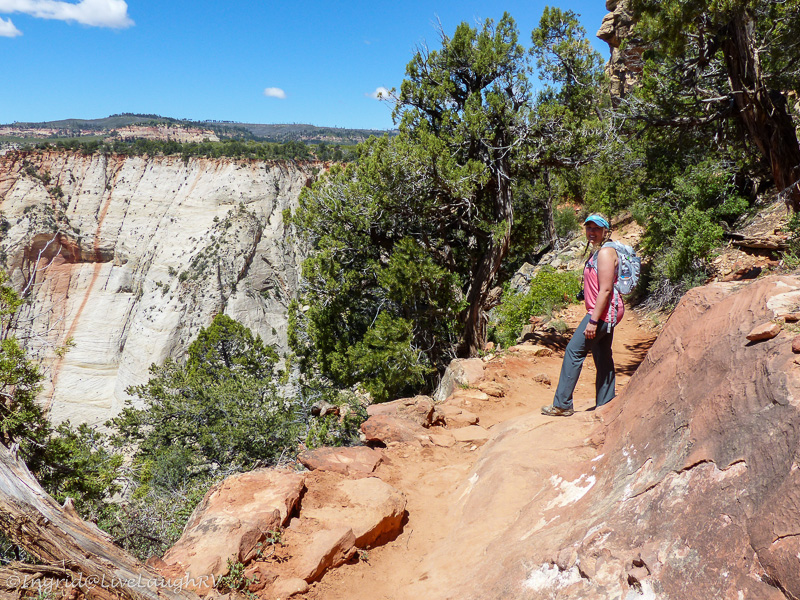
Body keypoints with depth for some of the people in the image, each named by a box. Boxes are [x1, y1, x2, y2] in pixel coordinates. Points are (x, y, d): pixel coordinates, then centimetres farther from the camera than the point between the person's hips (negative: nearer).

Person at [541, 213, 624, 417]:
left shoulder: (605, 252, -14)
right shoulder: (597, 252, 18)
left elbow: (606, 290, -21)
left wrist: (593, 320, -24)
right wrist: (594, 317, 20)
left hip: (603, 311, -10)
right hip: (604, 313, 10)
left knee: (574, 351, -8)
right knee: (603, 358, 11)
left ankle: (562, 404, -4)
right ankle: (606, 406, 16)